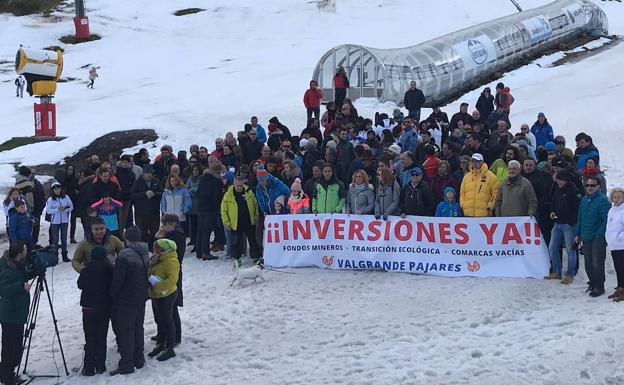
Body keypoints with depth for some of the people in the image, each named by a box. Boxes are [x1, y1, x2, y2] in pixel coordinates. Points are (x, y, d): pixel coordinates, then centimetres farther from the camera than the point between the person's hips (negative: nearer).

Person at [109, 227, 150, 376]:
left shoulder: (124, 256, -21)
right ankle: (139, 359, 26)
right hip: (141, 298, 8)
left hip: (126, 300, -8)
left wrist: (112, 295, -5)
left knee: (125, 331, -2)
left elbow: (117, 280, -19)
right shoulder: (145, 254, 4)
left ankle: (126, 365, 0)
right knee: (138, 328, 18)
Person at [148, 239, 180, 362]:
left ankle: (169, 348, 7)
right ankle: (160, 344, 32)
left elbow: (173, 279, -30)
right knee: (159, 320, 19)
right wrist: (150, 282, 0)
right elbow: (151, 273, 20)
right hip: (156, 296, 10)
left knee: (167, 321, -1)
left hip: (166, 296, -10)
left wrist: (157, 286, -30)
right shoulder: (158, 260, 10)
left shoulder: (171, 261, -21)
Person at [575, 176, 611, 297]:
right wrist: (578, 234, 17)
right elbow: (580, 218, 19)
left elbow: (607, 220, -16)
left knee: (597, 263, -4)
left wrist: (599, 234, -18)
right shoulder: (584, 200, 11)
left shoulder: (603, 201, -13)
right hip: (586, 238, 7)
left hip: (598, 238, -7)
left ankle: (599, 287, 5)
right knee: (588, 263, 13)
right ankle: (593, 283, 27)